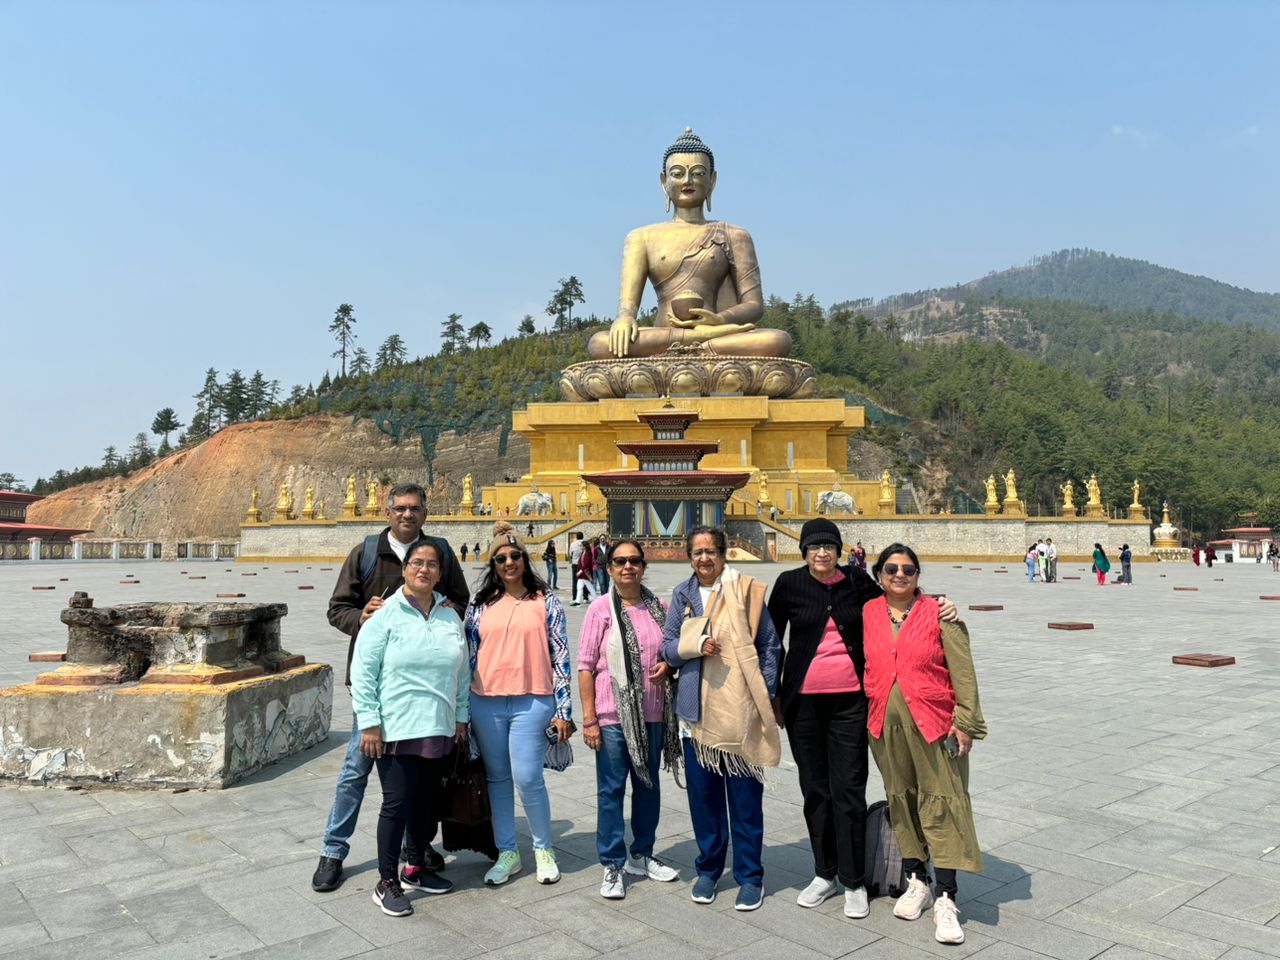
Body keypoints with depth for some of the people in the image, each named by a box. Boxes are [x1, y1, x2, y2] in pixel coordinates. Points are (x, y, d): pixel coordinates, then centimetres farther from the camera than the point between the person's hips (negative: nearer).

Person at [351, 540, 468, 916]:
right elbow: (363, 672, -9)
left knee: (428, 801, 14)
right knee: (397, 803, -1)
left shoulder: (450, 617, 8)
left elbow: (462, 671, 15)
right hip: (396, 730, -5)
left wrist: (461, 717, 14)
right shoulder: (385, 615, -8)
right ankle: (386, 882, 14)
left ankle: (415, 867, 33)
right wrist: (369, 723, -12)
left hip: (439, 730, 5)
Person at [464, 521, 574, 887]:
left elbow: (560, 657, 0)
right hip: (486, 703, 3)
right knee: (497, 778, 10)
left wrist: (563, 710, -3)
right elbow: (469, 655, 11)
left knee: (527, 777, -7)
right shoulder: (480, 605, 8)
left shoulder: (547, 603, 2)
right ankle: (507, 853, 25)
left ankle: (544, 849, 16)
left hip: (532, 702, -3)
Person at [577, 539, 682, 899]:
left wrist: (667, 665, -6)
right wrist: (589, 718, -11)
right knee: (611, 790, 3)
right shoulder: (601, 608, -7)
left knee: (648, 786, 16)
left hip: (652, 714, 4)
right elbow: (585, 666, -8)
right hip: (613, 716, -4)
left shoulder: (659, 608, 4)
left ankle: (642, 855, 33)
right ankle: (612, 865, 18)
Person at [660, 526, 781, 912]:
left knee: (745, 796, 5)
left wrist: (765, 695, -5)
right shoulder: (682, 595, 7)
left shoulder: (747, 591, -2)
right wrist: (696, 645, -13)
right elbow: (668, 647, 6)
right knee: (702, 793, 11)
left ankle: (750, 875, 20)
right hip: (698, 710, 3)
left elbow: (770, 646, 0)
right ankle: (708, 868, 29)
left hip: (740, 711, -3)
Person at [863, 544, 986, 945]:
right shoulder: (867, 614, 5)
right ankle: (917, 882, 28)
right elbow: (861, 665, 12)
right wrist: (866, 717, 11)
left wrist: (965, 721, -10)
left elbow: (962, 671, -5)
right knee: (901, 800, 13)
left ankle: (945, 899, 5)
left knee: (941, 803, -1)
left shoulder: (938, 613, -4)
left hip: (933, 722, -3)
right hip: (885, 723, 4)